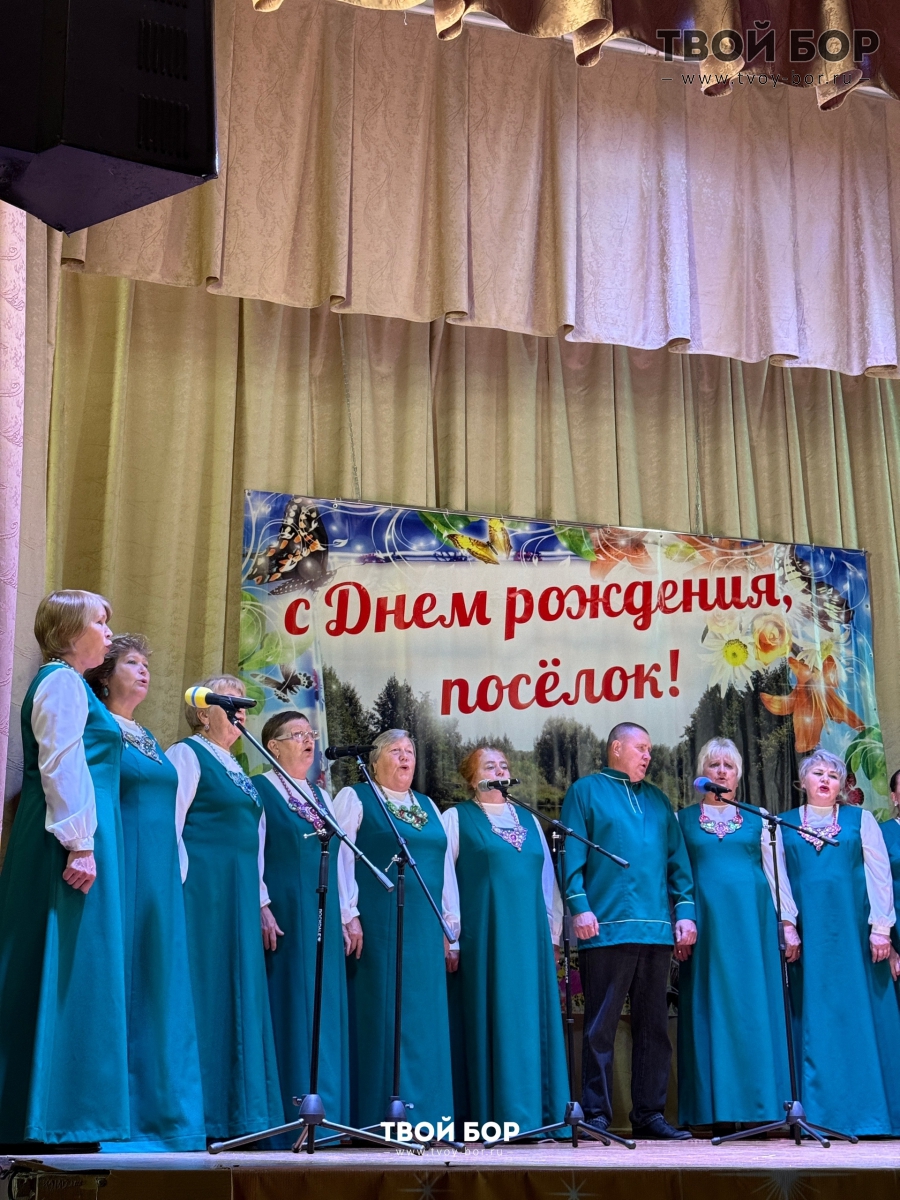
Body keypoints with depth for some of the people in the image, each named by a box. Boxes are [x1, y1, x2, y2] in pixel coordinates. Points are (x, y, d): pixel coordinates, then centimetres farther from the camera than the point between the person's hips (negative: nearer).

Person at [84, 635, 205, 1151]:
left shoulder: (148, 738, 21)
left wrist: (175, 870, 17)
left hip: (160, 875, 8)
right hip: (120, 869, -8)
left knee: (160, 986, 5)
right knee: (118, 982, -7)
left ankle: (158, 1111, 9)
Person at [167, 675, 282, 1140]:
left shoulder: (233, 767, 21)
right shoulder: (187, 754, -4)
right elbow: (170, 822, -13)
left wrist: (255, 898, 15)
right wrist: (181, 886, -19)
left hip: (237, 895, 9)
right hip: (202, 888, -9)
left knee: (238, 993, 7)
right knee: (202, 990, -8)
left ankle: (235, 1113, 11)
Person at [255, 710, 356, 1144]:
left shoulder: (322, 796, 19)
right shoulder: (260, 790, 0)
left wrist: (348, 914, 12)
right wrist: (261, 907, -19)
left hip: (323, 919, 7)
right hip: (284, 913, -6)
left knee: (326, 1011, 4)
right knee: (288, 1009, -7)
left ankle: (324, 1116, 8)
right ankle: (288, 1120, -4)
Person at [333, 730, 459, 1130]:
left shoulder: (429, 807, 20)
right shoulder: (354, 798, 4)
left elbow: (445, 868, 19)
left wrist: (450, 930, 13)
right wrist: (348, 914, -15)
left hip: (424, 930, 6)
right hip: (377, 927, -5)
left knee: (424, 1020, 4)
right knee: (381, 1017, -6)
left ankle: (425, 1117, 8)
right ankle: (379, 1119, -3)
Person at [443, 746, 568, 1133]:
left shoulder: (528, 820, 18)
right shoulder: (458, 818, 4)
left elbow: (547, 877, 18)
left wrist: (552, 933, 11)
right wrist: (450, 935, -9)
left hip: (529, 936, 5)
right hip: (484, 937, -5)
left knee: (533, 1021, 3)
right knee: (492, 1021, -6)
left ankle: (538, 1113, 8)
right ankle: (494, 1113, -3)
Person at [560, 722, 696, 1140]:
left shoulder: (657, 800, 21)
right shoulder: (587, 791, 6)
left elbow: (677, 860, 18)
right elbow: (572, 854, -2)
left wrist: (684, 909, 7)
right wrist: (580, 906, -13)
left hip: (656, 930, 5)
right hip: (607, 928, -5)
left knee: (653, 1026, 8)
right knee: (600, 1027, -3)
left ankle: (649, 1114, 14)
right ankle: (596, 1116, 1)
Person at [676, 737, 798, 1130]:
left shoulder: (758, 818, 13)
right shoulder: (683, 819, 11)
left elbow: (777, 873, 11)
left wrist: (788, 922, 3)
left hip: (751, 921, 1)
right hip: (705, 920, -1)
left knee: (754, 1007, -3)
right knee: (709, 1009, -2)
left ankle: (758, 1107, -1)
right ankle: (713, 1109, 0)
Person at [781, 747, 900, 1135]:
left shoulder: (860, 819, 9)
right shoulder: (785, 823, 12)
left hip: (852, 928, 0)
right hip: (806, 930, 1)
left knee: (860, 1013, -1)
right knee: (814, 1018, 0)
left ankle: (866, 1112, 4)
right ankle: (820, 1112, 3)